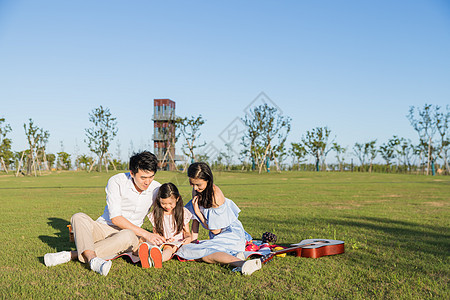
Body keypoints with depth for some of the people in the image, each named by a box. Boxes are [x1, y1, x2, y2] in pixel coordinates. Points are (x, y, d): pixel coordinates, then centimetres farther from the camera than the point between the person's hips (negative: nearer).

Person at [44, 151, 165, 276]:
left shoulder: (156, 189, -3)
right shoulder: (116, 182, -13)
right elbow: (115, 218, -17)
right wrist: (145, 234, -23)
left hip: (131, 233, 0)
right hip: (104, 228, 0)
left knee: (128, 236, -37)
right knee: (79, 218, -28)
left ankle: (71, 255, -33)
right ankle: (92, 259, -51)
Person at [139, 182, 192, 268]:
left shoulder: (183, 212, 3)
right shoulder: (156, 214, 5)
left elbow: (186, 232, 9)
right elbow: (155, 232, 10)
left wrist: (188, 237, -15)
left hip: (177, 242, -2)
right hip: (161, 242, 2)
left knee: (168, 248, -37)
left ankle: (156, 260, -70)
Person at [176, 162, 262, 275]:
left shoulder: (215, 195, -22)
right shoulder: (196, 190, 2)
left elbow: (215, 230, -17)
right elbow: (196, 218, 13)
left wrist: (198, 212, -14)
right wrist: (193, 239, 7)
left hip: (231, 235, -9)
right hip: (217, 237, 9)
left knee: (199, 254, -30)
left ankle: (241, 263, -52)